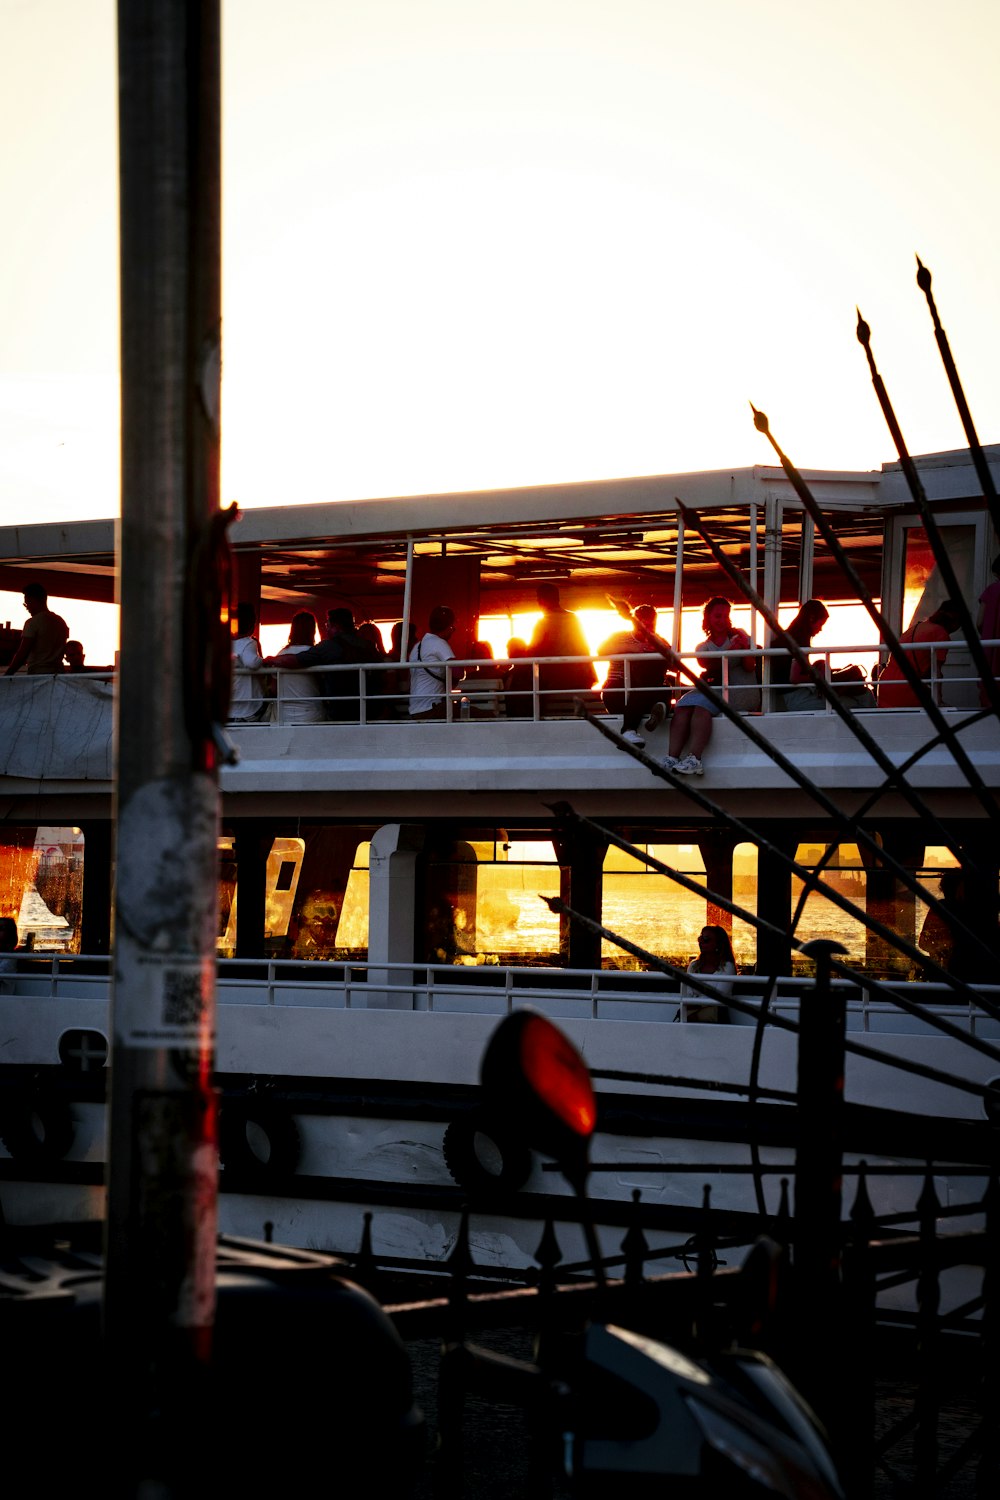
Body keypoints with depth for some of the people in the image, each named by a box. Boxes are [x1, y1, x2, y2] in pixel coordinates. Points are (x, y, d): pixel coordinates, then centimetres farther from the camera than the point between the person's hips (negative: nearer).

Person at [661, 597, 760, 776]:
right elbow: (707, 664, -7)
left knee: (702, 703, -32)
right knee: (683, 704, -26)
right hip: (714, 690, 4)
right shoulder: (703, 647, 16)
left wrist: (746, 648, -18)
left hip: (741, 692, -4)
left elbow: (750, 667, 3)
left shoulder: (739, 636, 11)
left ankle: (694, 759, -45)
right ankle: (672, 757, -39)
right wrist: (730, 651, -23)